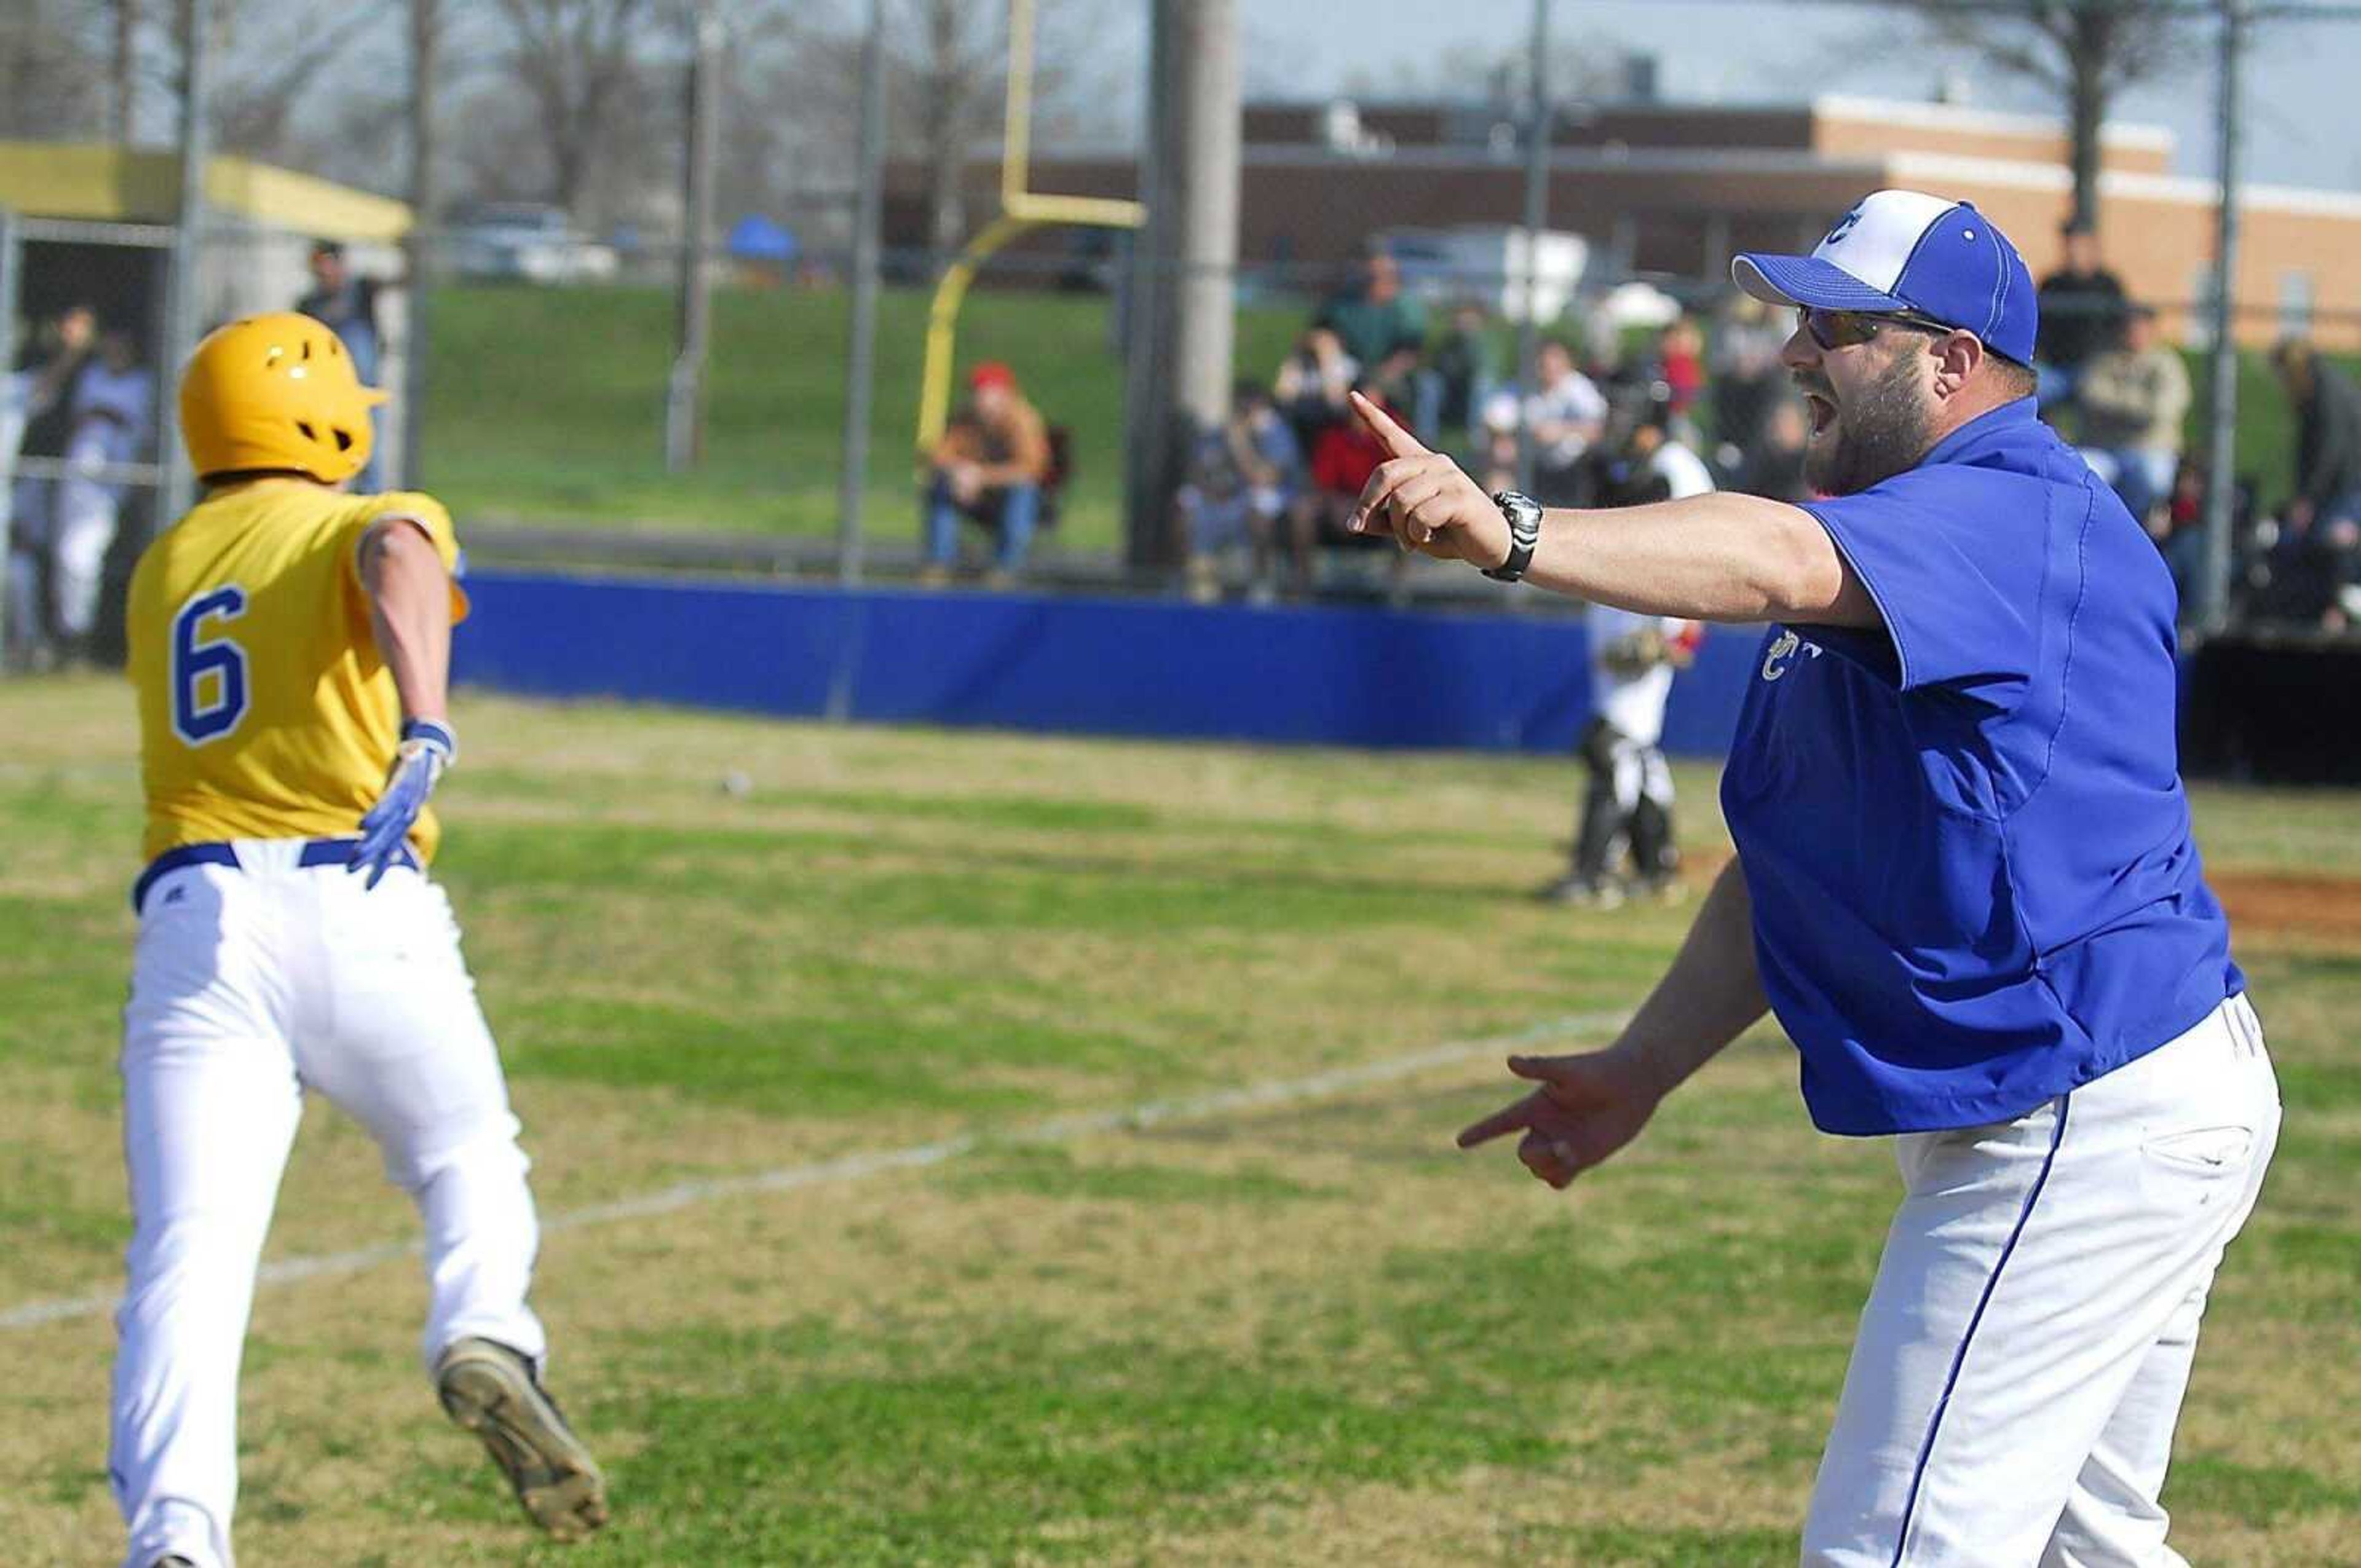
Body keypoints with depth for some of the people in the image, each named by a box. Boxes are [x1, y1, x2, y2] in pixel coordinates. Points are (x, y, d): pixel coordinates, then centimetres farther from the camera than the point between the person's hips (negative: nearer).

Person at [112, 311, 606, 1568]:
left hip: (193, 917, 2)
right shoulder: (372, 525, 9)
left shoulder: (162, 568, 24)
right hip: (356, 904, -2)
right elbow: (401, 562, -15)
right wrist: (425, 728, -31)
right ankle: (484, 1335, -13)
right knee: (469, 1164, 19)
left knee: (189, 1255, -8)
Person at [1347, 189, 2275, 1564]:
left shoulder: (2027, 516, -18)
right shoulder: (1870, 548, 15)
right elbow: (1789, 876, 18)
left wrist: (1514, 536, -50)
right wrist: (1644, 1074, 10)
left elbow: (1781, 561, -38)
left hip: (2088, 1127, -11)